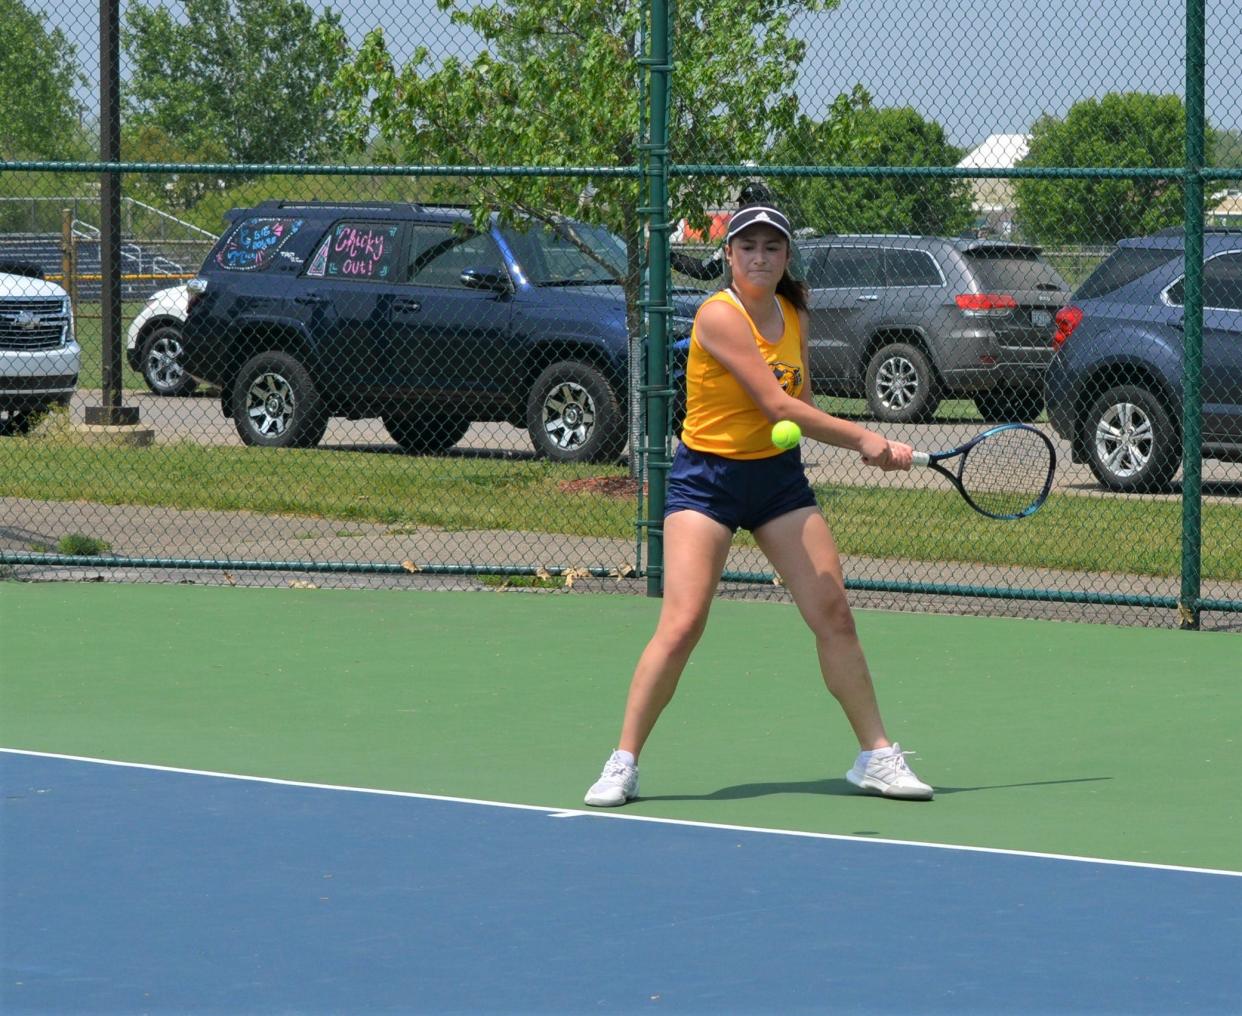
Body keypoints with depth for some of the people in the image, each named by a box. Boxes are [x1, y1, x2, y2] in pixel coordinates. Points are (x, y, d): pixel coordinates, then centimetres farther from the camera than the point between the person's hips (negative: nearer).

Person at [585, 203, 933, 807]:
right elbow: (776, 405, -22)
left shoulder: (794, 315, 5)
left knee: (834, 616, 2)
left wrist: (871, 449, -5)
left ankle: (876, 757, 13)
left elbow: (801, 408, 11)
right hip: (706, 478, -6)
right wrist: (861, 438, -17)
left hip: (779, 475, 6)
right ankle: (622, 765, -3)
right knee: (682, 626, -14)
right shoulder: (720, 315, -17)